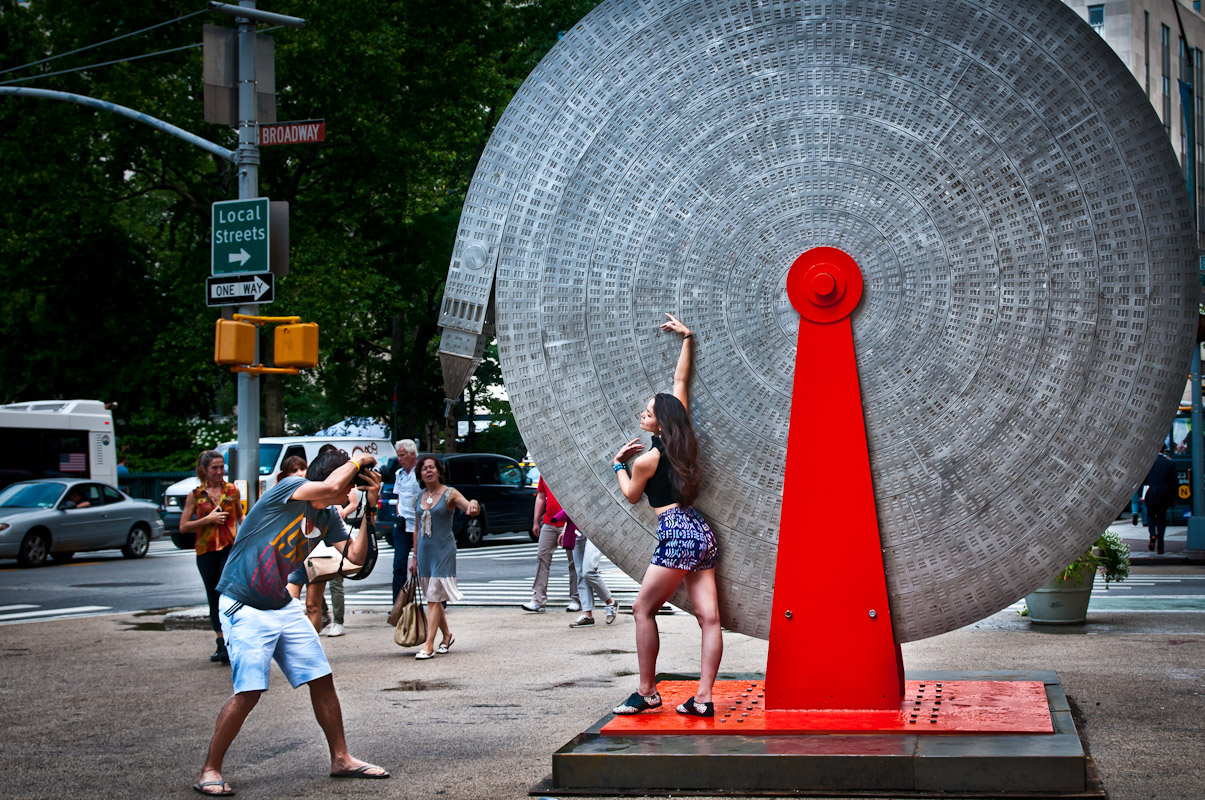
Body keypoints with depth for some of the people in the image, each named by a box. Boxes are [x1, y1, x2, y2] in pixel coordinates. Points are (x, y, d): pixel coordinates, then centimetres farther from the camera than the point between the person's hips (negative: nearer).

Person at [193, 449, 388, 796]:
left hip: (283, 606, 8)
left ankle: (341, 759, 20)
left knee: (322, 680, 6)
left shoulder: (328, 517, 7)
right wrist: (357, 460, -17)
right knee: (249, 690, -15)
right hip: (244, 607, -8)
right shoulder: (288, 488, -18)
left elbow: (355, 556, 2)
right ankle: (209, 772, -2)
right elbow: (331, 485, -35)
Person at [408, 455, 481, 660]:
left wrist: (474, 504, -43)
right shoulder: (419, 498, 9)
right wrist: (414, 556, 14)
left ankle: (429, 645, -10)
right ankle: (447, 635, 30)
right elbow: (417, 529, 15)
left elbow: (473, 511, -19)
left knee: (434, 598, -9)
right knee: (432, 598, 12)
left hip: (443, 550, -6)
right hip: (424, 550, 6)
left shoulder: (449, 494, -6)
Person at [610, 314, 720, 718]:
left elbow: (632, 495, 12)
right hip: (701, 531, 8)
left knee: (644, 607, 0)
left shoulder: (647, 459, -7)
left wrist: (619, 464, 25)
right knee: (708, 616, -1)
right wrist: (686, 338, 27)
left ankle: (647, 692, 2)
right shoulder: (684, 441, 11)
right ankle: (703, 697, -1)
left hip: (676, 533, -8)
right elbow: (681, 381, 22)